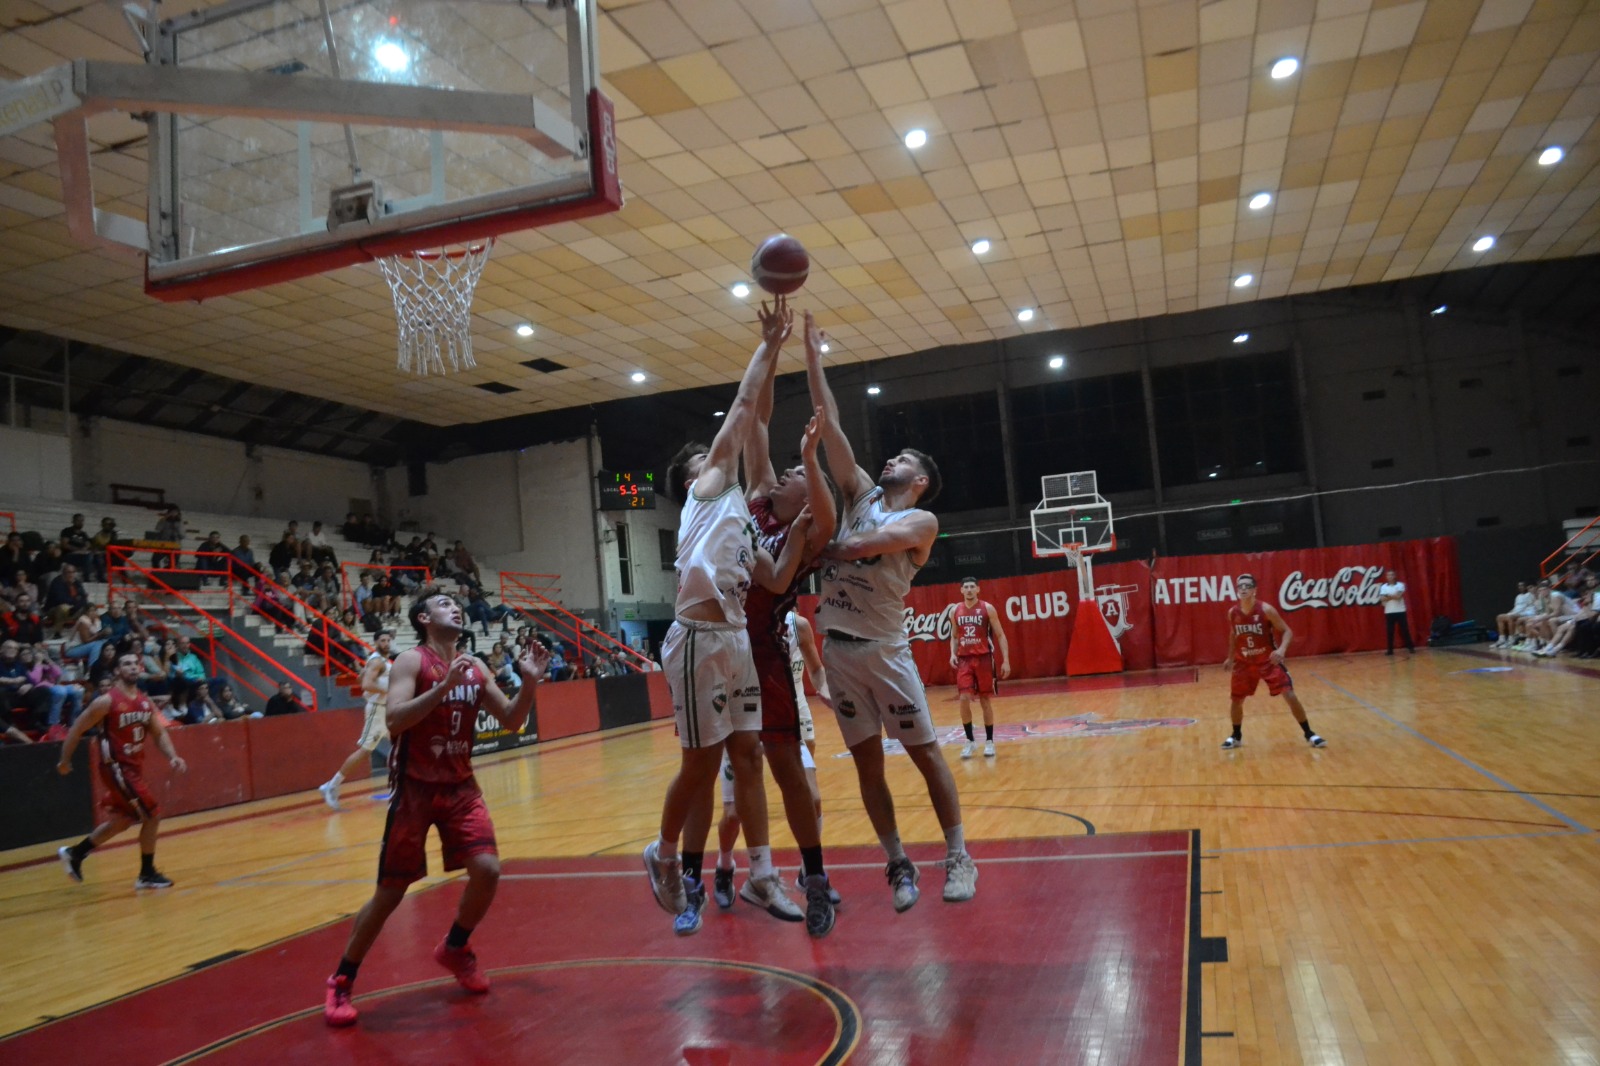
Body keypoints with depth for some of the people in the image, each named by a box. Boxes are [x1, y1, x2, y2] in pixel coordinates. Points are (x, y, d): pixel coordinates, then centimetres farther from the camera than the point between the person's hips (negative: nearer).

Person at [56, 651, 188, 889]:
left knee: (121, 820, 22)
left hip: (134, 767, 8)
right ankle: (147, 874, 4)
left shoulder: (146, 702, 6)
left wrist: (173, 757, -6)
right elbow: (77, 729, -7)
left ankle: (74, 853, 39)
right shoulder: (107, 701, -14)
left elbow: (159, 733, 9)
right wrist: (64, 760, -3)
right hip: (116, 767, -8)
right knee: (152, 815, -9)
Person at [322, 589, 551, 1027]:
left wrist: (529, 682, -8)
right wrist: (444, 686, -33)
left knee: (488, 869, -9)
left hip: (460, 786, 5)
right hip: (415, 788, -5)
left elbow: (512, 721, 8)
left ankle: (454, 949, 19)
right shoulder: (411, 662, -12)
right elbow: (393, 721, -26)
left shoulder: (474, 668, 5)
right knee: (390, 891, 0)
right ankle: (341, 982, 20)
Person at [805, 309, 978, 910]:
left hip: (884, 649, -5)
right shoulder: (861, 496, 12)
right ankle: (899, 865, 19)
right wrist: (812, 354, 5)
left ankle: (958, 858, 14)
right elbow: (829, 424, 8)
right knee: (867, 763, 8)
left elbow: (867, 545, -21)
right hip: (837, 648, 5)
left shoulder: (922, 521, -1)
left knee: (926, 753, 2)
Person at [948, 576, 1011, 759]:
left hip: (984, 658, -2)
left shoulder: (987, 608, -4)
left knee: (985, 700, 4)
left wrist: (1006, 660, -8)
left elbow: (1000, 635, -2)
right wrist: (953, 654, -2)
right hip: (964, 660, 2)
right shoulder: (955, 610, 5)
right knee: (964, 699, -10)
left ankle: (989, 741, 14)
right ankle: (970, 741, 3)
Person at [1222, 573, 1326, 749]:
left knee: (1289, 695, -11)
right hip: (1244, 663, 3)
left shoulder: (1266, 610, -18)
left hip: (1269, 660, -3)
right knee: (1236, 700, 7)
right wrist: (1230, 658, 18)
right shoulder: (1232, 613, -7)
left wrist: (1282, 650, -30)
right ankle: (1236, 737, 29)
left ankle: (1309, 734, 5)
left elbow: (1287, 631, -12)